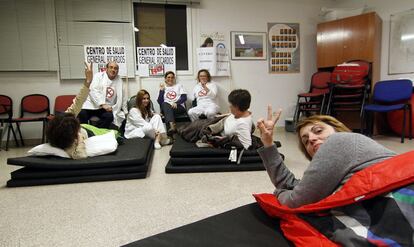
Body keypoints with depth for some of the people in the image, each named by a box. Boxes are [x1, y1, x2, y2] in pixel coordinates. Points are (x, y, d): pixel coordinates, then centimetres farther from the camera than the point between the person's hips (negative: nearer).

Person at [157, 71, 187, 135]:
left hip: (179, 107, 0)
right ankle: (172, 126, -55)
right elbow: (160, 102, 6)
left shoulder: (179, 86, 19)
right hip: (166, 107, 1)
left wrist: (176, 103, -15)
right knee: (165, 104, -35)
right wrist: (161, 90, 1)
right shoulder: (163, 88, 20)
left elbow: (184, 97, 3)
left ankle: (171, 126, -50)